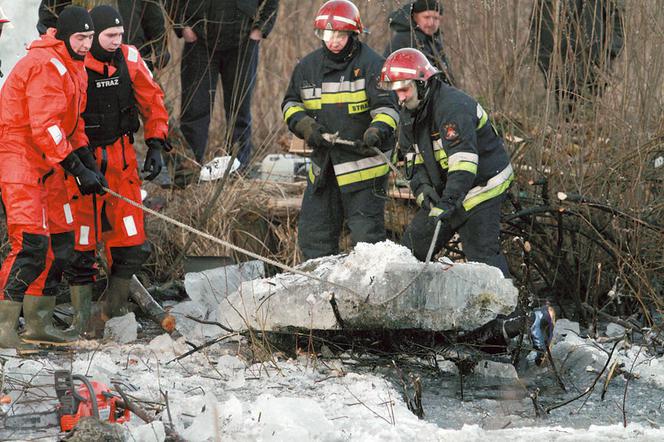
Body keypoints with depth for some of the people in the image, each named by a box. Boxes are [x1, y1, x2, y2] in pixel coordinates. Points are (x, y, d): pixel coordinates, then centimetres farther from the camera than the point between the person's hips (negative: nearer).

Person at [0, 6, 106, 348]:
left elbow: (72, 122, 21)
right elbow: (44, 127, -24)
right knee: (32, 243, -18)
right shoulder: (46, 66, -19)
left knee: (60, 242, 11)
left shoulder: (74, 67, 14)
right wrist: (77, 169, -24)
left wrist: (86, 162, 7)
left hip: (47, 163, 10)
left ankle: (38, 323, 20)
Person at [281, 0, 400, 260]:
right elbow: (291, 103, 18)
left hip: (363, 163, -6)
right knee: (313, 234, 11)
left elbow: (386, 108, -12)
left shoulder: (370, 64, -8)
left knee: (367, 234, -7)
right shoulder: (309, 66, 9)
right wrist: (306, 126, -3)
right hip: (323, 163, 6)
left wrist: (376, 134, -32)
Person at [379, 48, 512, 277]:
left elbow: (463, 158, -37)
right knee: (414, 243, 11)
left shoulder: (453, 106, -26)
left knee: (482, 254, -16)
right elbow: (415, 156, 14)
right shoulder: (416, 109, 6)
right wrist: (422, 186, -6)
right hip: (447, 191, 9)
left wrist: (449, 201, -46)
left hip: (480, 187, -9)